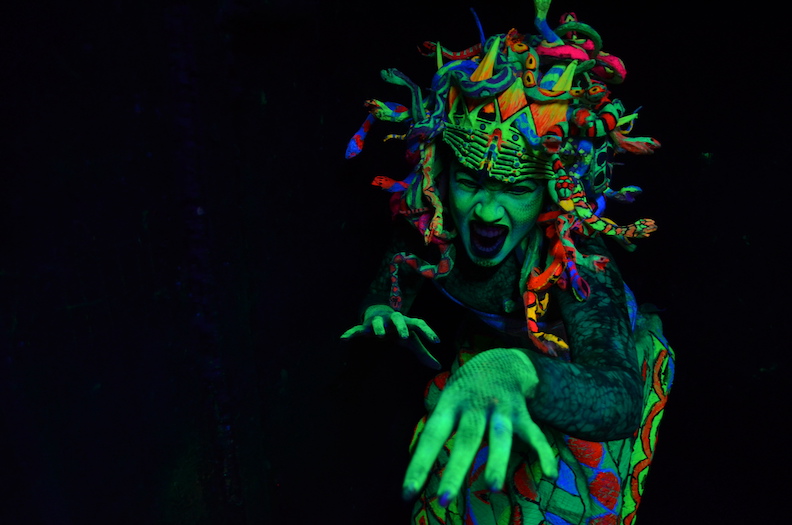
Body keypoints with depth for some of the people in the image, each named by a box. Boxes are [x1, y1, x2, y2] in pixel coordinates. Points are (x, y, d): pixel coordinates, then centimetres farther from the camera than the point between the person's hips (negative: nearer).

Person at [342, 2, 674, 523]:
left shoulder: (579, 266, -39)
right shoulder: (435, 231, -27)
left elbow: (621, 401, -51)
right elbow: (397, 266, -7)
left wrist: (515, 371, -71)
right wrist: (380, 311, -29)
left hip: (580, 358, -3)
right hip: (490, 346, 3)